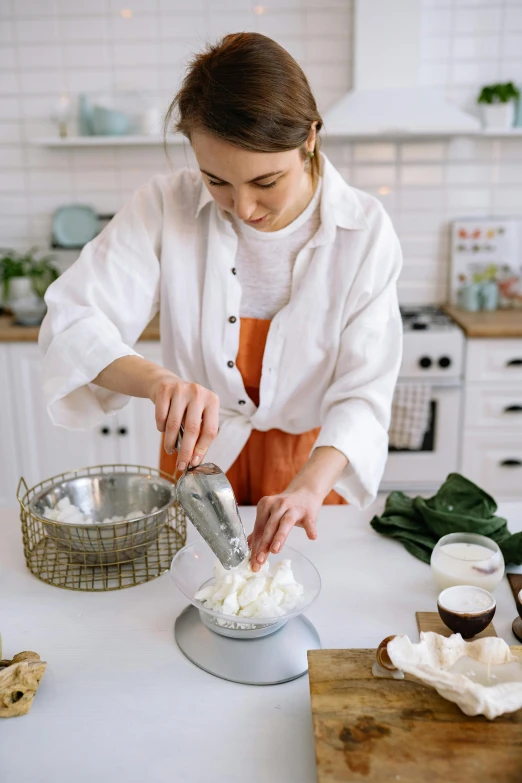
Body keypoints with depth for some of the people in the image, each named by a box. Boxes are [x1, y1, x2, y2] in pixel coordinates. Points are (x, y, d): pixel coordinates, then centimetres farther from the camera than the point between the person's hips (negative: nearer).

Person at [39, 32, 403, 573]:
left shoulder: (364, 230, -19)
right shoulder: (167, 206, -18)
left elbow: (362, 393, -20)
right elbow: (71, 322, -23)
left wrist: (310, 484, -39)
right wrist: (158, 380, -44)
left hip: (313, 461, 0)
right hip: (199, 453, 1)